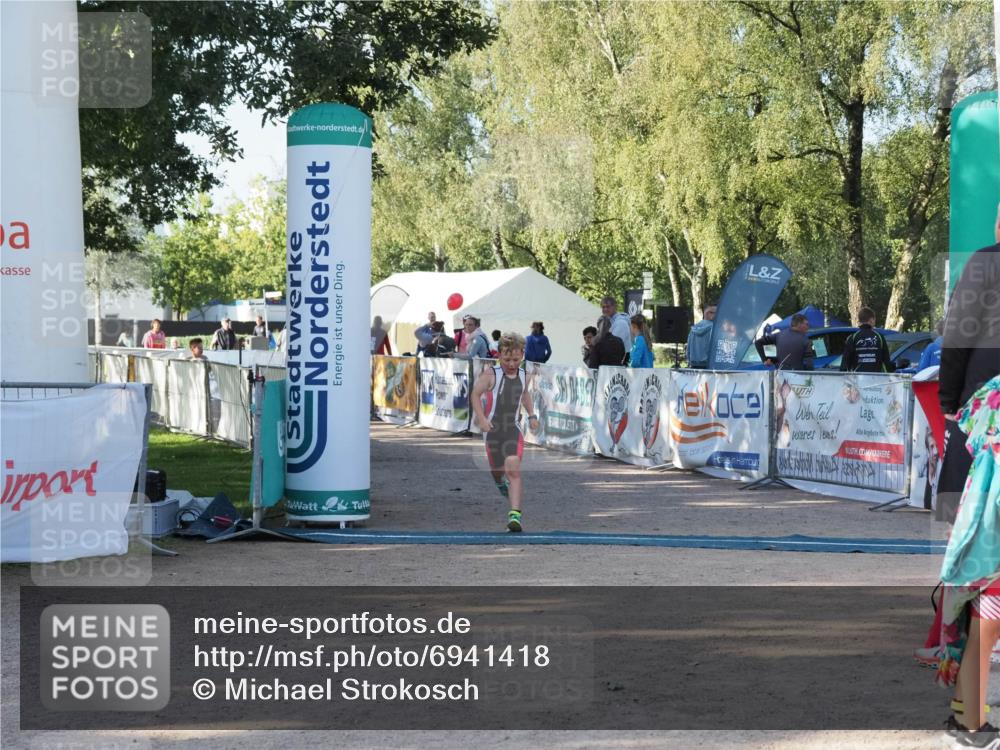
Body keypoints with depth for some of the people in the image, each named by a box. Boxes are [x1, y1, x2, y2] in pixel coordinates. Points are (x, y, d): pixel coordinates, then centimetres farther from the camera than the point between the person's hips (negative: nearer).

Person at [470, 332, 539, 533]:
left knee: (514, 470, -15)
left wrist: (531, 415, 16)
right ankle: (501, 481, 52)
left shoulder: (522, 375, 6)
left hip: (512, 430, 1)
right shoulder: (491, 374, -9)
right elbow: (476, 394, -10)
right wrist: (481, 418, -21)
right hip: (492, 429, -1)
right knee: (497, 470, 13)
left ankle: (515, 514, -21)